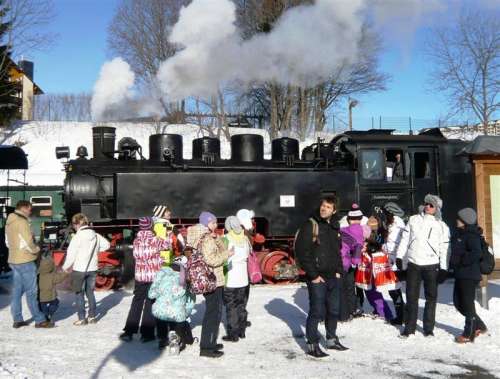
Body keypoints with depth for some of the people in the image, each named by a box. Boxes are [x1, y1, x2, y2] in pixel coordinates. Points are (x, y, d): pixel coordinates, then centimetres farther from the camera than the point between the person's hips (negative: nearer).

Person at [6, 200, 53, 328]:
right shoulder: (22, 221, -16)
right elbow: (28, 241, -20)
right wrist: (36, 250, -3)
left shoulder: (9, 222, 14)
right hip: (25, 261, -9)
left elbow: (8, 242, 19)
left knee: (17, 290, 13)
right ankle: (39, 320, 1)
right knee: (31, 291, -4)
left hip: (14, 260, 9)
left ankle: (17, 320, 18)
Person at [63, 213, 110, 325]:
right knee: (90, 292, 16)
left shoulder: (77, 236, -15)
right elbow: (106, 245, 10)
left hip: (79, 269, -5)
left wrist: (65, 267, 2)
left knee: (79, 294, 7)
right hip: (92, 268, 5)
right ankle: (92, 316, 20)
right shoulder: (95, 235, 0)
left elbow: (71, 254, -12)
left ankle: (82, 318, 9)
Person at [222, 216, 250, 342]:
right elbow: (247, 254, 7)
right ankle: (241, 331, 24)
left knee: (231, 307, 3)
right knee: (241, 305, 15)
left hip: (230, 278, -5)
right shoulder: (245, 238, 3)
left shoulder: (226, 239, -12)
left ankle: (233, 334, 6)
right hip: (243, 277, 5)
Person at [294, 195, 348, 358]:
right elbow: (301, 252, -16)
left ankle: (332, 339, 34)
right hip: (317, 277, -7)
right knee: (317, 311, -3)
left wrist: (339, 270, 9)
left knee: (334, 310, 17)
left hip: (334, 277, 7)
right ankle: (312, 344, 10)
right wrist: (313, 275, -16)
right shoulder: (310, 225, -11)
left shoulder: (334, 227, 11)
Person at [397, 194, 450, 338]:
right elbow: (405, 239, 9)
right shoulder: (414, 220, 8)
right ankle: (409, 327, 16)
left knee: (431, 297, 7)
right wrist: (400, 256, 3)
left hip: (431, 266, -1)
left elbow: (444, 249, 2)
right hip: (413, 264, 1)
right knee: (411, 296, 6)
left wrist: (444, 269, -3)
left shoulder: (442, 226, 3)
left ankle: (429, 327, 19)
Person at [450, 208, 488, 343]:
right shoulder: (459, 234, 13)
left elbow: (476, 253, -27)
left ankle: (469, 334, 12)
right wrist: (452, 263, 9)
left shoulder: (472, 236, -15)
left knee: (467, 303, 0)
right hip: (460, 274, 10)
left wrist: (461, 260, -20)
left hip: (469, 275, -10)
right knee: (458, 302, 15)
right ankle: (479, 326, 31)